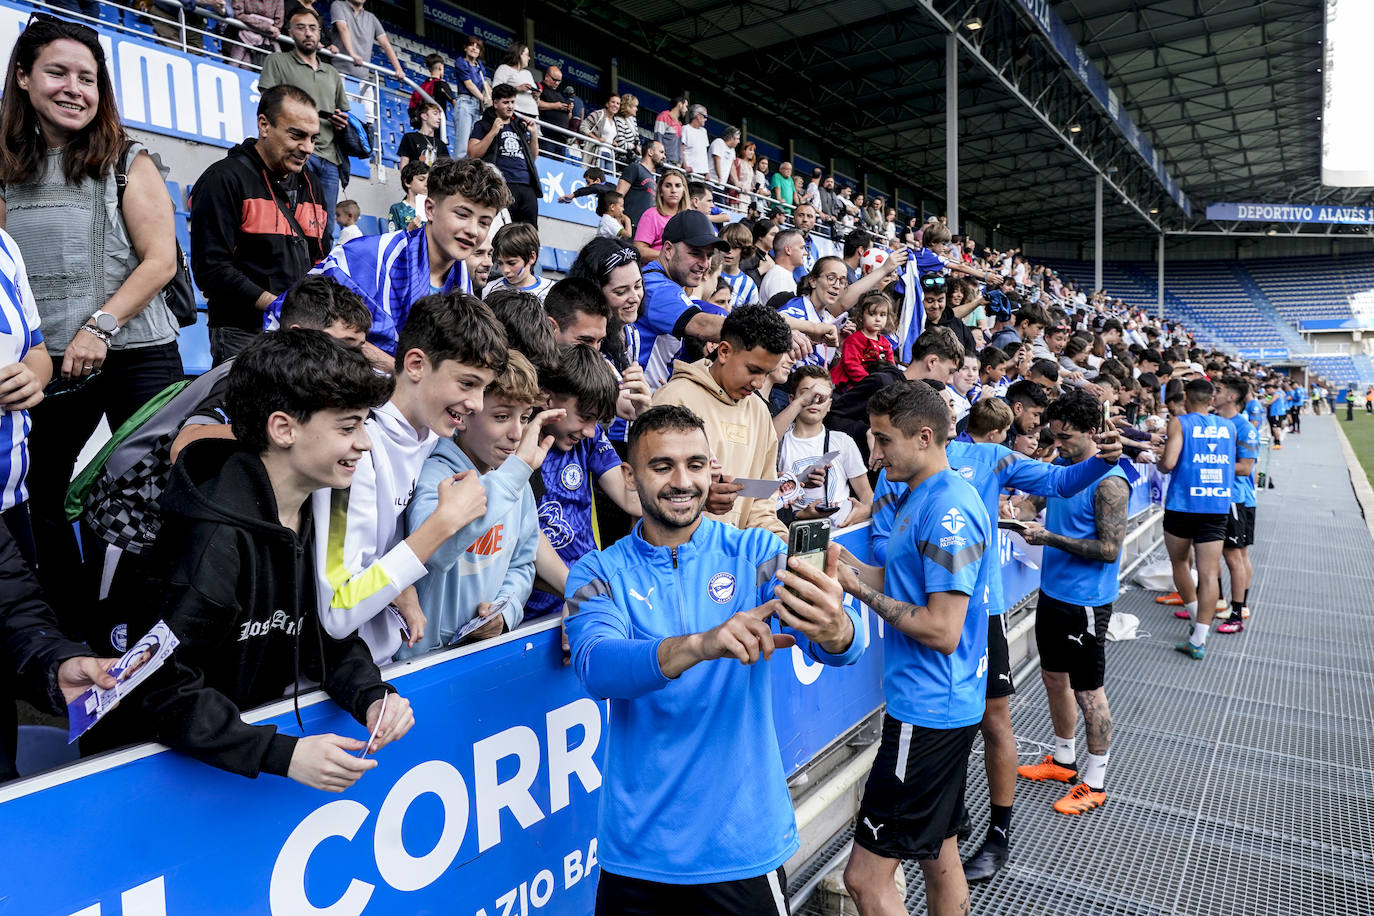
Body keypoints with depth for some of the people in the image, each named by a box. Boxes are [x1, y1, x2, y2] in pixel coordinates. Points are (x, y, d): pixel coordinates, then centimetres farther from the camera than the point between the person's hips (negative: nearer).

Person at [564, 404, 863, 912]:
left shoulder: (755, 553, -6)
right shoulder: (599, 572, -5)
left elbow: (841, 646, -19)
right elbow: (596, 666, -23)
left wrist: (832, 628, -43)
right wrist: (699, 645, -41)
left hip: (746, 843, 0)